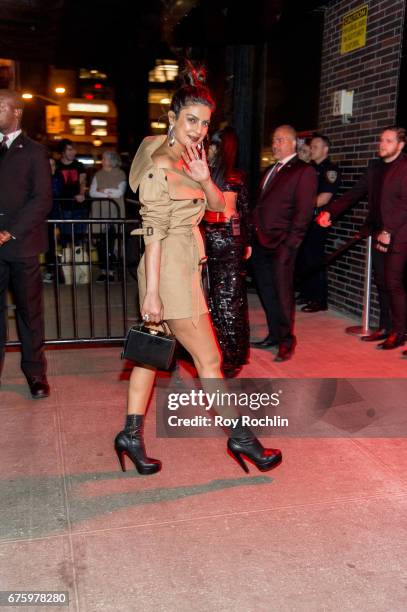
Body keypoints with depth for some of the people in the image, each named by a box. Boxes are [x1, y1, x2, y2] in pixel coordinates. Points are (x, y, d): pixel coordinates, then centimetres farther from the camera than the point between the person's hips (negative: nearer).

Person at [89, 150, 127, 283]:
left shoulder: (120, 175, 6)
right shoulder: (98, 175, 13)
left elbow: (120, 192, -6)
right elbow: (91, 192, 3)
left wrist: (104, 190, -2)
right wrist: (107, 195, -8)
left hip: (114, 212, -2)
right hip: (100, 212, 3)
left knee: (110, 242, -7)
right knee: (101, 243, -3)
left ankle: (110, 271, 0)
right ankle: (104, 271, 4)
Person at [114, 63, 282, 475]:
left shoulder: (191, 155, 11)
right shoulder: (161, 166, -16)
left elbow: (217, 204, 10)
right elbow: (154, 233, -19)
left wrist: (204, 178, -11)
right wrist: (151, 293, -19)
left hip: (184, 263, 9)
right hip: (170, 268, -9)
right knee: (209, 358, 1)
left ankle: (131, 434, 23)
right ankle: (240, 438, 15)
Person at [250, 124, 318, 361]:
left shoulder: (304, 171, -4)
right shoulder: (271, 170, 20)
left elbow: (304, 210, -11)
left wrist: (289, 244, -16)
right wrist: (254, 235, 10)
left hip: (281, 244, -7)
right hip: (260, 242, 8)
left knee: (282, 294, -2)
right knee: (266, 292, 13)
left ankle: (287, 342, 9)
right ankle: (274, 335, 26)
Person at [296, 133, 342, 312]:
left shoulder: (330, 169, -6)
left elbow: (324, 198, -15)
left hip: (316, 220, -8)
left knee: (314, 260, -6)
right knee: (302, 259, 11)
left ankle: (320, 301, 1)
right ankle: (305, 294, 23)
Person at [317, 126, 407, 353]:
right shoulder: (375, 166, 14)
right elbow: (355, 193, 13)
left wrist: (388, 231, -17)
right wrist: (330, 212, 2)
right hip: (379, 234, 7)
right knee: (382, 283, 11)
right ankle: (385, 327, 21)